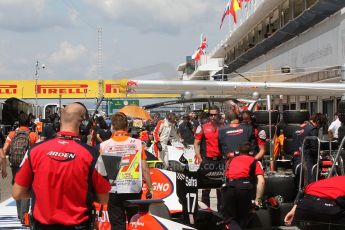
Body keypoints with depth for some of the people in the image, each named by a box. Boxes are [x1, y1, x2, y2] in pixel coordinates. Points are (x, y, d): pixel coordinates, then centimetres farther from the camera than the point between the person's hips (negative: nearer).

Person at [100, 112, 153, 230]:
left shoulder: (104, 145, -7)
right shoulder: (137, 143, -6)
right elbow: (144, 169, -5)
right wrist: (150, 188, 6)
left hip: (114, 191, -1)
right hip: (134, 190, 1)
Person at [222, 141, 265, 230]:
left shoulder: (230, 160, 31)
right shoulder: (254, 161, 23)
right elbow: (261, 181, 9)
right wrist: (258, 199, 13)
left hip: (229, 187, 1)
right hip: (245, 186, -1)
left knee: (229, 219, 11)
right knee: (243, 218, 21)